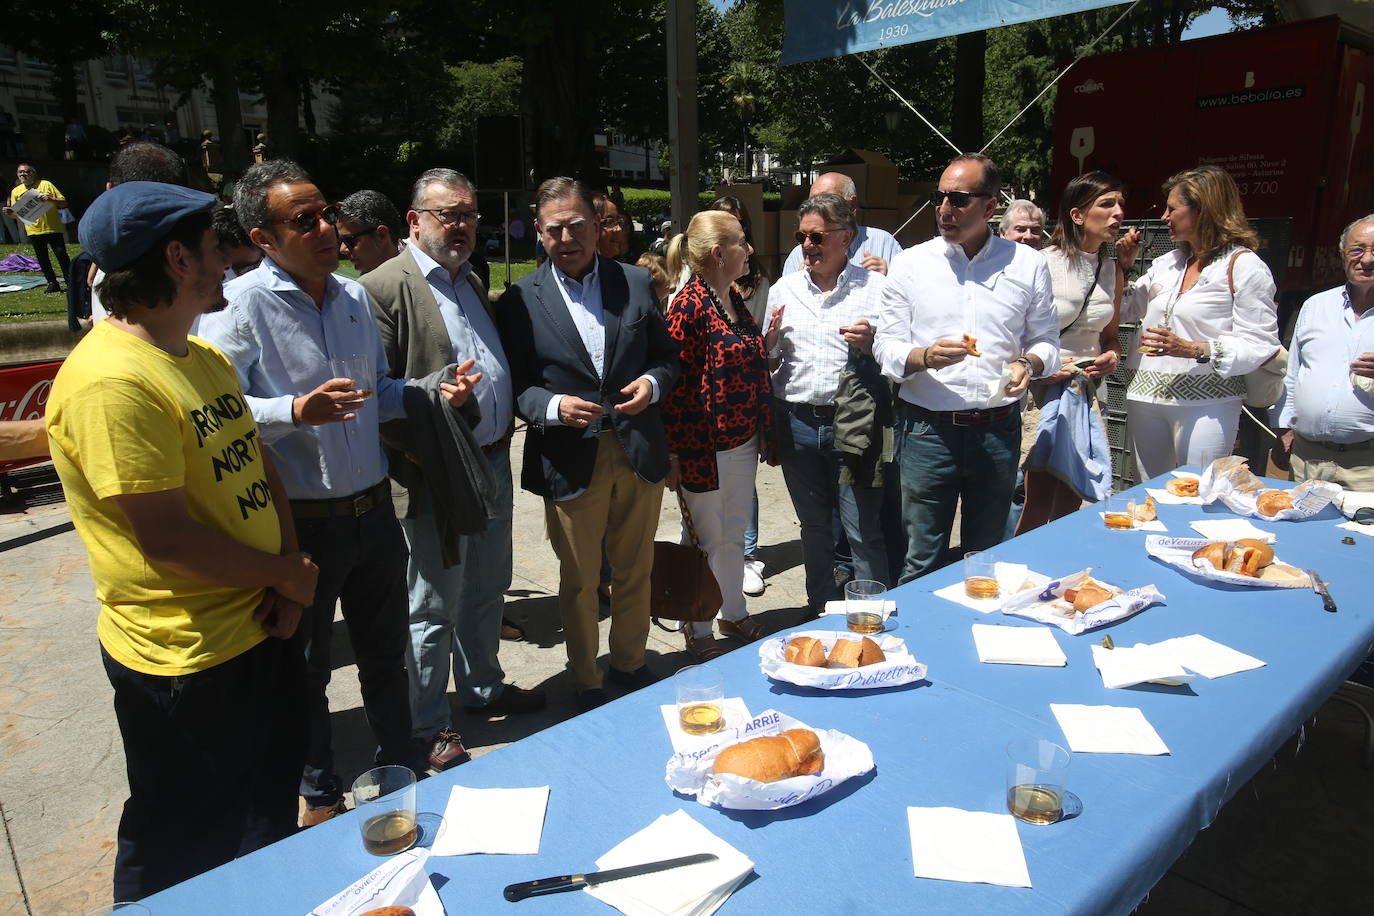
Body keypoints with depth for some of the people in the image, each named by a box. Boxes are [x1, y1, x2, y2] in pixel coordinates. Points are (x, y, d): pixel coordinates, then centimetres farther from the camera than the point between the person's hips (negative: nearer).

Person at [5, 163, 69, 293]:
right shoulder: (16, 191, 10)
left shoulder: (46, 184, 0)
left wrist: (50, 199, -20)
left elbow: (63, 203, -3)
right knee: (42, 259, 7)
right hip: (34, 231, 4)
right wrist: (10, 213, -10)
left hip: (53, 228, -4)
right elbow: (17, 214, 12)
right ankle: (52, 284, 15)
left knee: (62, 255, -6)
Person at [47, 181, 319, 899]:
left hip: (261, 624, 9)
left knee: (269, 813, 27)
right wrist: (285, 573, -12)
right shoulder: (112, 381, -24)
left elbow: (258, 465, 10)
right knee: (185, 847, 16)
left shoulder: (205, 359, 7)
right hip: (186, 658, -9)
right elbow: (167, 539, -26)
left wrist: (290, 575, -5)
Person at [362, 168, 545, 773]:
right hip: (439, 475, -8)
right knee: (434, 608, 7)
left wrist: (504, 425, 10)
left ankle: (483, 687, 41)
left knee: (486, 591, 21)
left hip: (494, 464, 8)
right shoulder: (386, 287, -12)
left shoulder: (472, 282, 14)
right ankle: (428, 724, 24)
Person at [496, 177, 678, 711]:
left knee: (636, 572, 17)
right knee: (578, 583, 12)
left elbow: (666, 355, 11)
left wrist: (653, 383, -10)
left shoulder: (636, 283, 5)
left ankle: (629, 663, 40)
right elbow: (515, 384, -3)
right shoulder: (521, 299, -2)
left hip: (638, 454, 3)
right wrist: (554, 407, -22)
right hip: (570, 462, -2)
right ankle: (586, 683, 32)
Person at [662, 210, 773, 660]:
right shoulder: (689, 306, -16)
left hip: (743, 442, 8)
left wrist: (764, 434, 17)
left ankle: (733, 612, 37)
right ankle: (697, 629, 25)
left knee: (733, 534, 20)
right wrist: (673, 455, -18)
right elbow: (673, 384, -17)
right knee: (705, 539, 7)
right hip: (705, 445, -8)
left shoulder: (734, 300, 9)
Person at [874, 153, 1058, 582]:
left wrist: (1029, 363, -10)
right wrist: (925, 357, -20)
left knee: (987, 558, 16)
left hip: (998, 430, 2)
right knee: (922, 560, 4)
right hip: (927, 429, -1)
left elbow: (1046, 338, 12)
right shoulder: (911, 263, 3)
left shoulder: (1027, 264, 6)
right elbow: (886, 346, 0)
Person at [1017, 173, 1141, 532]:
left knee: (1069, 507, 11)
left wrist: (1112, 357, 2)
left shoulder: (1112, 270, 10)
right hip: (1043, 391, -6)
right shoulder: (1042, 264, -10)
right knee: (1038, 508, -7)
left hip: (1085, 394, 6)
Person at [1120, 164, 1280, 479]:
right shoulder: (1166, 263, 15)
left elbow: (1260, 345, -11)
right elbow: (1123, 311, 22)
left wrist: (1195, 350, -23)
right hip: (1146, 397, 6)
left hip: (1205, 405, -6)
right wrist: (1123, 266, 11)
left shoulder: (1244, 266, -5)